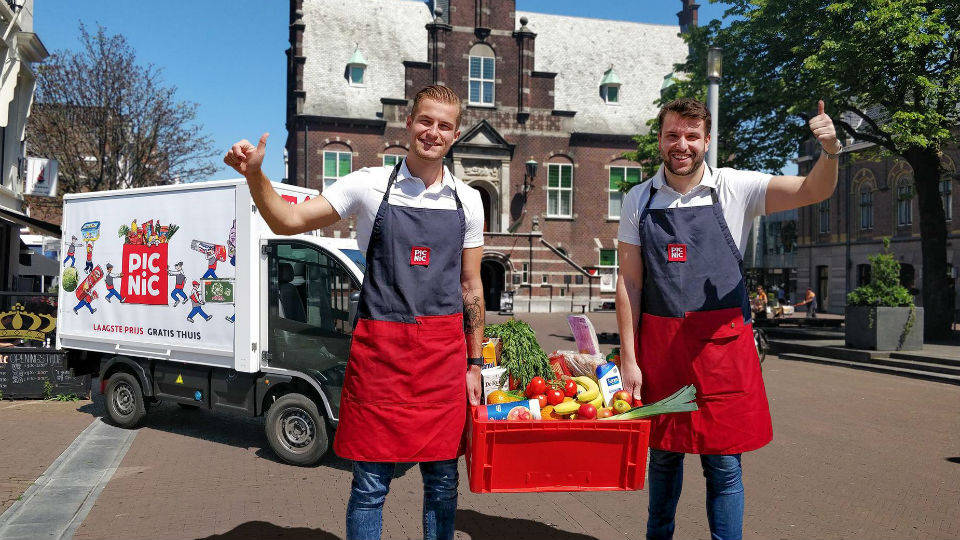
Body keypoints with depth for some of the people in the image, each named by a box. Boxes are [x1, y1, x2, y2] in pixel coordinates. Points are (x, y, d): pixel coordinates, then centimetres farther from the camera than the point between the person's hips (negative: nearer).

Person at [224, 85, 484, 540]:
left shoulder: (467, 200, 9)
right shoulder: (370, 185, 1)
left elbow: (470, 286, 12)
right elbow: (288, 221, -4)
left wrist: (474, 363, 10)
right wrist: (254, 175, -22)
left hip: (444, 350, 3)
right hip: (379, 347, -2)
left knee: (442, 480, 11)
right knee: (370, 483, 4)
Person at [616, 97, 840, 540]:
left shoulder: (735, 188, 0)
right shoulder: (639, 200, 3)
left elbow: (813, 191, -9)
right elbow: (629, 283, 2)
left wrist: (830, 151, -31)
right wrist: (629, 359, -2)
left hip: (722, 342, -1)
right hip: (659, 343, 2)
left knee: (723, 462, 4)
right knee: (663, 453, 15)